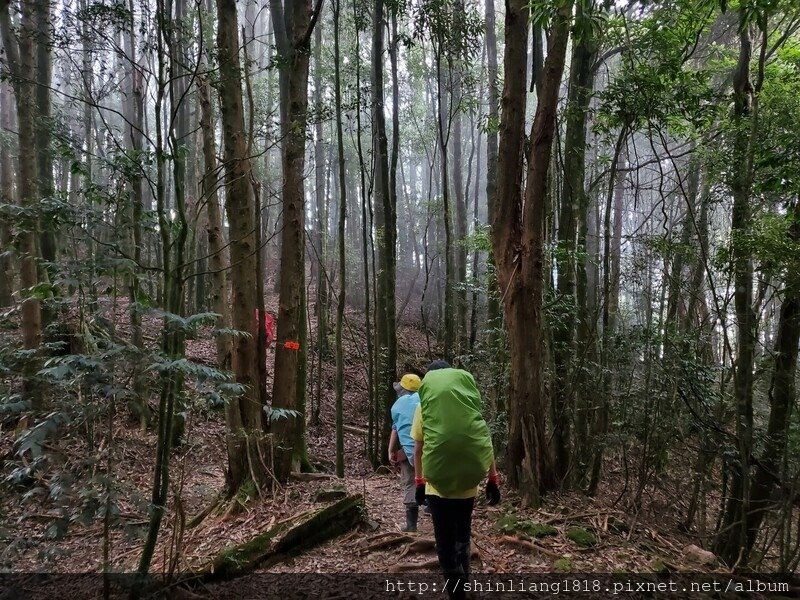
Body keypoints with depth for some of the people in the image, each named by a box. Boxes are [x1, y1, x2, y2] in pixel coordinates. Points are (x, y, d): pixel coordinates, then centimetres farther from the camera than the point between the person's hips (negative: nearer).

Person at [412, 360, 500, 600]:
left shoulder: (424, 405, 2)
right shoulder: (470, 401, 5)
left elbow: (418, 447, 4)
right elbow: (485, 440, 4)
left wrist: (419, 481, 13)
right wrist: (493, 479, 9)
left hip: (438, 483, -2)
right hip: (467, 482, 2)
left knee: (446, 542, 6)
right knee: (462, 536, 20)